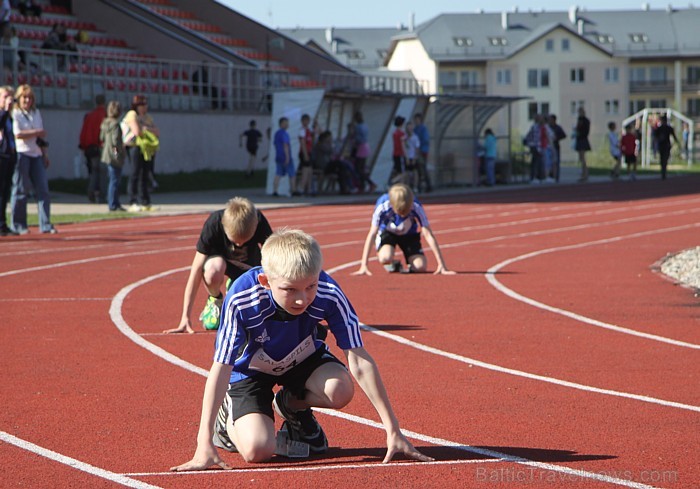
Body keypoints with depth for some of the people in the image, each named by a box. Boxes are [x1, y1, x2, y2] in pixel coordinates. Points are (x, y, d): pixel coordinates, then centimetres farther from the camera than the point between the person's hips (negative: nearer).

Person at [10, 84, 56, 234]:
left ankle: (45, 224, -1)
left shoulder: (36, 113, 18)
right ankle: (18, 225, 3)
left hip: (36, 154, 6)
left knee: (43, 189, -1)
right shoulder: (15, 114, -3)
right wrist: (36, 132, -11)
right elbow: (17, 134, -15)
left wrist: (45, 154, 15)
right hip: (21, 153, -6)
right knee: (20, 190, -3)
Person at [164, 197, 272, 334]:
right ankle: (215, 301, -7)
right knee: (213, 270, -41)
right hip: (219, 257, -2)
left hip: (248, 264, 2)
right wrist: (185, 318, -34)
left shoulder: (259, 222, -33)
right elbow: (196, 271, -32)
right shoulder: (213, 224, -35)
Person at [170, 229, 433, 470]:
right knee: (258, 450, -24)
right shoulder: (241, 300, -37)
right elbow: (220, 368, -33)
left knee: (340, 390, -30)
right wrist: (204, 445, -38)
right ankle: (229, 416, 14)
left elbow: (359, 361, -29)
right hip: (250, 368, -2)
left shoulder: (328, 294, -32)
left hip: (302, 359, 3)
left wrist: (393, 430, -30)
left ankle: (291, 404, 7)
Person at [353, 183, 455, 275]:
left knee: (421, 266, -23)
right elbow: (372, 234, -31)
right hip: (387, 232, -1)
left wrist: (442, 265, -32)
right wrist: (363, 266, -35)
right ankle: (394, 265, 4)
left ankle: (411, 266, 15)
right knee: (385, 258, -33)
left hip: (409, 234, 1)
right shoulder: (382, 206, -34)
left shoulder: (416, 208, -32)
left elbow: (428, 235, -30)